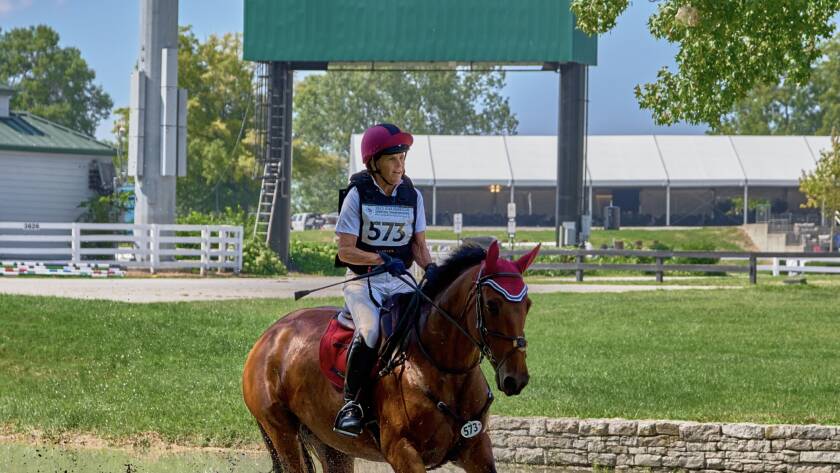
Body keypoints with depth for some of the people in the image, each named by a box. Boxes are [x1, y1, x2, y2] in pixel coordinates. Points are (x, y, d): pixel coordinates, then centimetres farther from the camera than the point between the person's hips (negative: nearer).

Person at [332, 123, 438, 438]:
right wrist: (381, 260, -24)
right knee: (370, 330, -32)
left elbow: (418, 244, 9)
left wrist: (429, 267, -13)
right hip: (363, 282, -4)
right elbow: (345, 250, -8)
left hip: (401, 281, 4)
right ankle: (350, 401, -19)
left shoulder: (412, 196, 7)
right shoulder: (358, 194, -5)